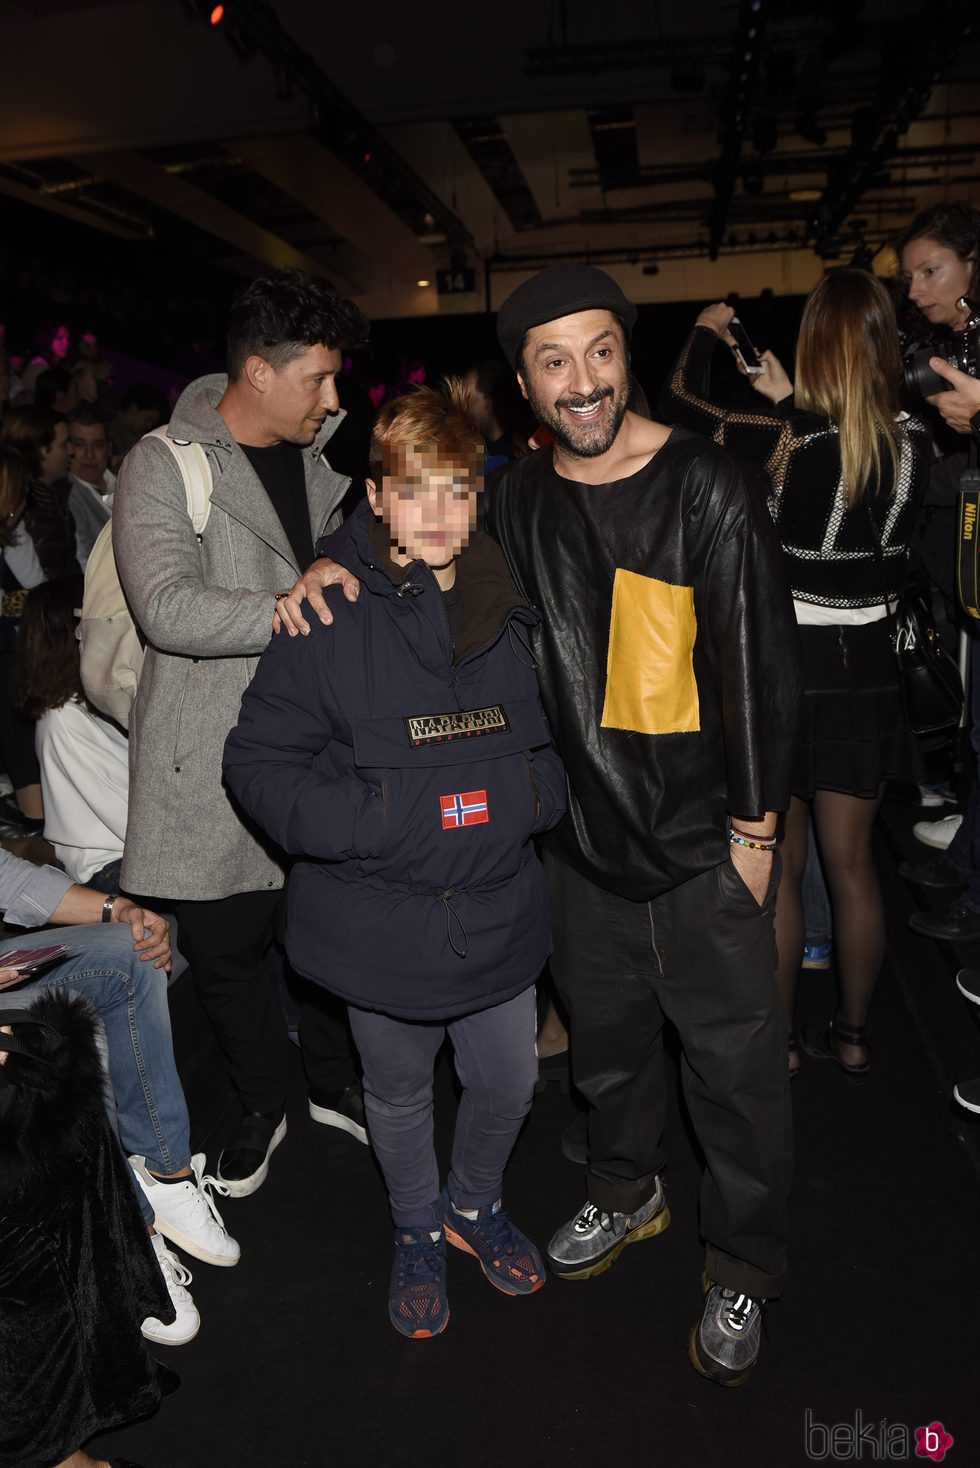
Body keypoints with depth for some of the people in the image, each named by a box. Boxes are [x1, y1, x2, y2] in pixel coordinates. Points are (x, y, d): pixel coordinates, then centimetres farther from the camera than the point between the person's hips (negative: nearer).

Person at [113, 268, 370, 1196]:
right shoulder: (165, 466, -8)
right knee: (227, 947, 8)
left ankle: (335, 1082, 38)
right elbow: (169, 607, -22)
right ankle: (261, 1104, 34)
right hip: (217, 763, -4)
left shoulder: (315, 458, 11)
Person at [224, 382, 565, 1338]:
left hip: (499, 906, 3)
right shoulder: (331, 618, -14)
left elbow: (560, 739, 9)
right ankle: (417, 1232, 50)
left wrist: (525, 794, -12)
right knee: (400, 1096, 20)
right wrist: (379, 818, -24)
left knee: (509, 1081, 20)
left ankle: (474, 1204, 52)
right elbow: (258, 763, -12)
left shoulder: (508, 608, -1)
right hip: (381, 919, -3)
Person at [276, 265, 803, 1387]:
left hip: (703, 837, -3)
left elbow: (760, 664, -11)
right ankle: (627, 1192, 49)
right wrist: (331, 566, -6)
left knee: (733, 1057, 9)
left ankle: (743, 1271, 33)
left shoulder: (704, 486, -12)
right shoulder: (517, 499, 0)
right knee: (604, 1032, 21)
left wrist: (754, 826, -10)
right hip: (584, 833, 4)